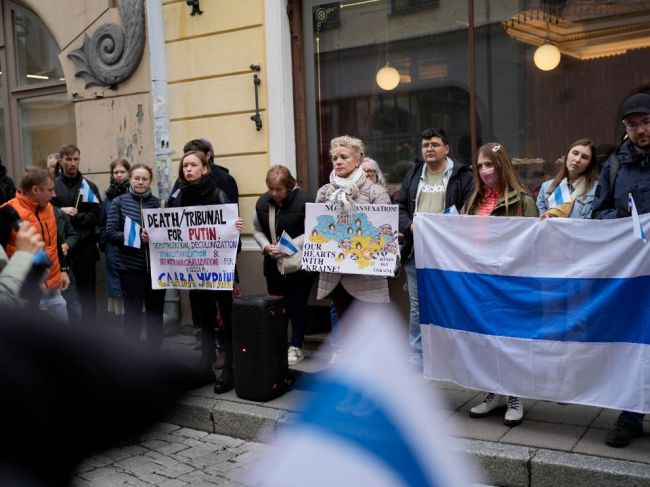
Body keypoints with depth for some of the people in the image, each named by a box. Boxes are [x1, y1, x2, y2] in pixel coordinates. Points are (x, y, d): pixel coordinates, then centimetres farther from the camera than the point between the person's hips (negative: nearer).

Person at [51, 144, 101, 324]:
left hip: (85, 247, 0)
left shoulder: (90, 186, 4)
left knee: (87, 292, 8)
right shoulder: (52, 185, 3)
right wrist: (60, 212, -15)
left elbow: (96, 216, -4)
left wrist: (72, 216, -12)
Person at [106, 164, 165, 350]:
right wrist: (136, 237, -18)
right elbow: (110, 233, -5)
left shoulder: (157, 203, 5)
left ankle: (154, 352, 25)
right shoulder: (119, 202, 0)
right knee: (133, 312, 5)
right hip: (130, 266, -2)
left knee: (156, 312, 10)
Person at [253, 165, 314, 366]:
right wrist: (266, 246, -10)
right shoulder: (262, 202, 2)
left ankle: (296, 347, 14)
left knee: (298, 306, 4)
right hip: (273, 264, 5)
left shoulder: (303, 200, -14)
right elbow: (257, 230, 10)